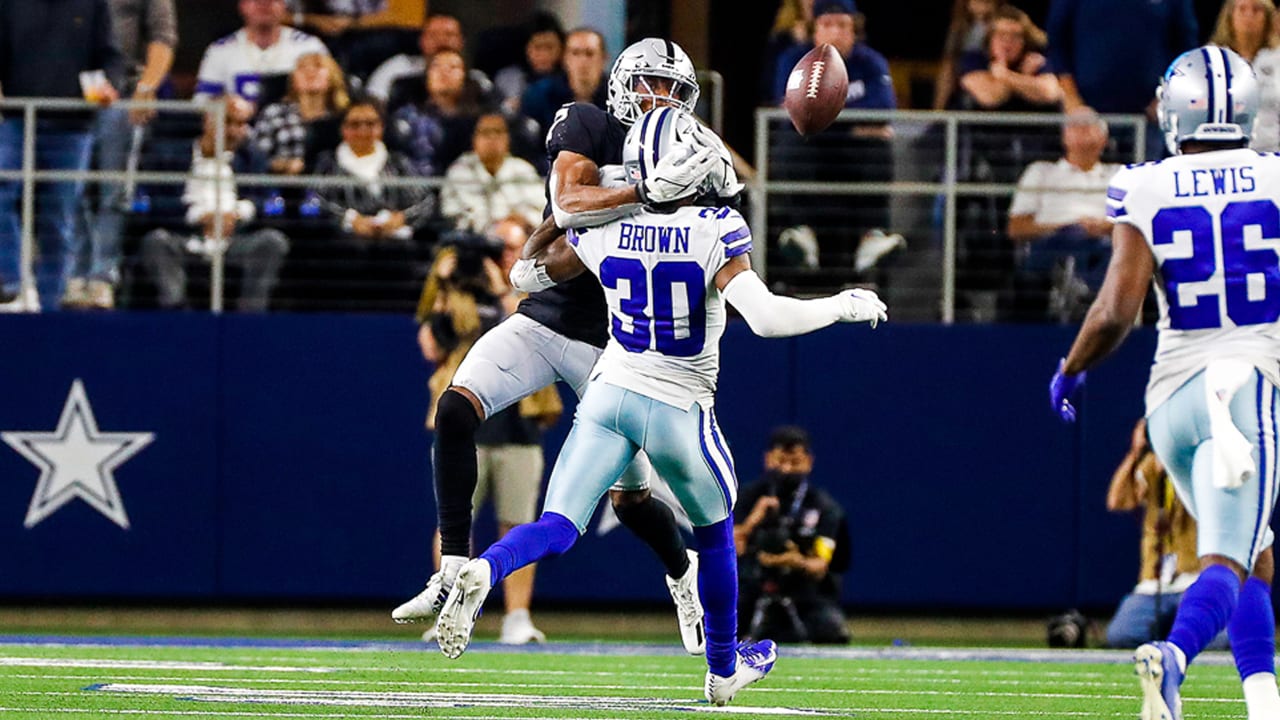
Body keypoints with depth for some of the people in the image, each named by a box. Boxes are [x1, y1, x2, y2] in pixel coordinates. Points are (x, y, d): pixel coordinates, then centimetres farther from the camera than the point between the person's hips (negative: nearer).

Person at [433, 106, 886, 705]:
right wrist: (844, 307, -14)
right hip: (679, 409, -2)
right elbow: (766, 317, -28)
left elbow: (527, 273, 12)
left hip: (610, 392, 2)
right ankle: (723, 669, 38)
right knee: (715, 535, 23)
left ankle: (483, 571, -35)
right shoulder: (716, 233, -18)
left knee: (556, 529, -2)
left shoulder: (605, 228, -4)